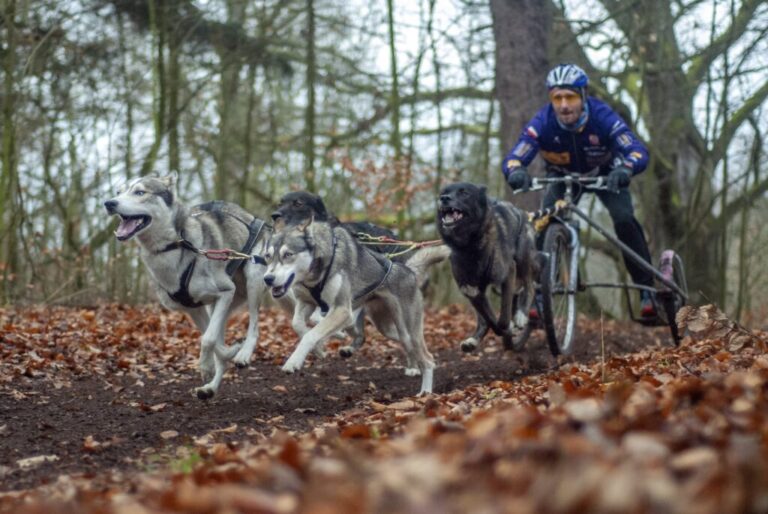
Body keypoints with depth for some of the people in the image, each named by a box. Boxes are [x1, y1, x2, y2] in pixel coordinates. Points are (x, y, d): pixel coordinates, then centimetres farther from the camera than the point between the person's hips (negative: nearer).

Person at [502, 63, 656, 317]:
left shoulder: (602, 116, -35)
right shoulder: (543, 122, -31)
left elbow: (638, 152, -42)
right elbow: (512, 158, -38)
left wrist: (624, 170, -65)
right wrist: (516, 172, -62)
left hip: (604, 174, -1)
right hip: (564, 176, 1)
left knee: (624, 219, -24)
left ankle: (646, 289, -11)